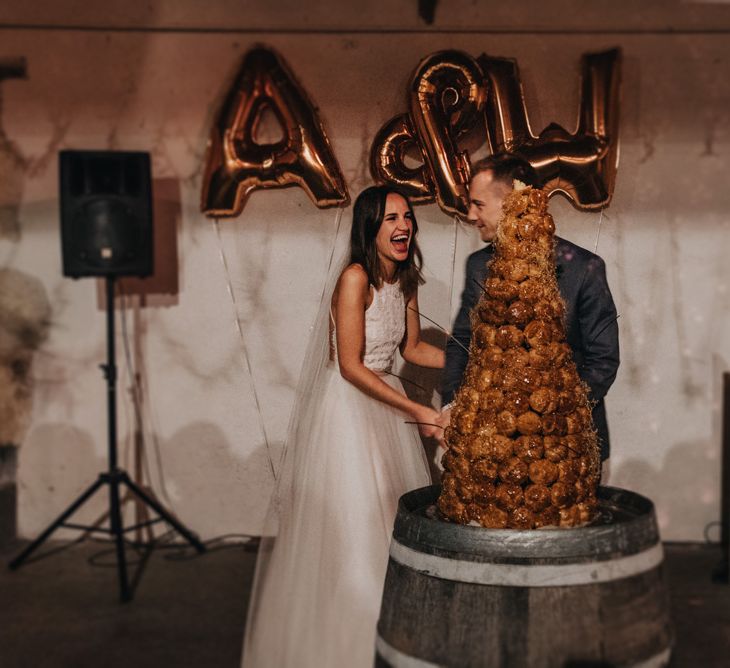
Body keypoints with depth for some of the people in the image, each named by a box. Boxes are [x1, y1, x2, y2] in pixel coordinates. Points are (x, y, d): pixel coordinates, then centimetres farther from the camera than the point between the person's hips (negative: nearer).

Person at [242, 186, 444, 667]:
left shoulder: (405, 280, 4)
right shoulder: (356, 278, -19)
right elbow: (351, 366, -21)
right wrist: (415, 411, -20)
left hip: (385, 402, 8)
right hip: (345, 405, -8)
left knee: (395, 516, 13)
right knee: (349, 523, 0)